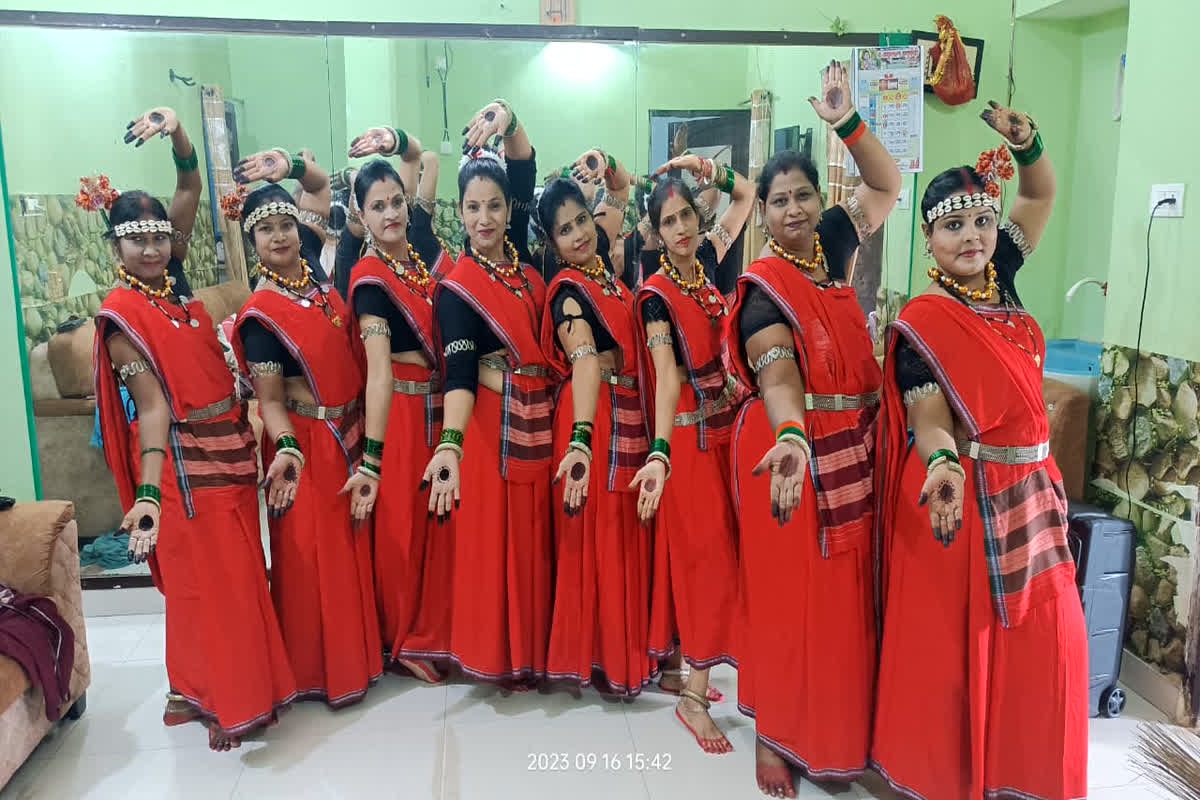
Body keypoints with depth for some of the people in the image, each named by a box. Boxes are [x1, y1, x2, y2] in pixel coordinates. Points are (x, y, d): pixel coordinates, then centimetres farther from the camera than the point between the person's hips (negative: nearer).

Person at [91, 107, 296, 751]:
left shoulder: (173, 282, 7)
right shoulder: (121, 312, -10)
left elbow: (191, 191, 5)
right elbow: (153, 405, -17)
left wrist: (177, 134, -11)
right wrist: (149, 492, -25)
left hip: (229, 448, 7)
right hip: (183, 460, -7)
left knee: (239, 573, 15)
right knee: (205, 581, 3)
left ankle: (244, 681, 31)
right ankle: (213, 699, 20)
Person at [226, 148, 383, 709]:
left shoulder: (312, 265, -1)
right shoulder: (261, 314, -16)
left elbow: (321, 186, 12)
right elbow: (268, 400, -14)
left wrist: (290, 166, -6)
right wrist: (285, 449, -31)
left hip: (351, 433, 7)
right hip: (307, 441, -7)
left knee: (354, 546, 18)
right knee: (313, 555, 4)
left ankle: (356, 652, 36)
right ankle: (319, 670, 22)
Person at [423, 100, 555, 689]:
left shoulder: (519, 252, 4)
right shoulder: (456, 287, -13)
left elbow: (525, 174, -2)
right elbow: (459, 371, -24)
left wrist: (508, 120, -21)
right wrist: (449, 443, -37)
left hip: (542, 417, 6)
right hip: (494, 423, -6)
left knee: (536, 535, 16)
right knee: (496, 538, 5)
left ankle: (535, 644, 32)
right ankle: (499, 656, 21)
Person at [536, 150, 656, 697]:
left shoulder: (600, 261, 6)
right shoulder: (569, 289, -16)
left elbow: (622, 194, 24)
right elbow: (584, 361, -34)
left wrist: (607, 167, 6)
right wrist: (580, 440, -45)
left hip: (627, 411, 8)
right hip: (597, 415, -8)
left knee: (627, 533, 15)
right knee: (599, 536, 1)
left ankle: (625, 646, 30)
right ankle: (599, 658, 14)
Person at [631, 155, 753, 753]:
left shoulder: (705, 261, 5)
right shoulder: (655, 294, -14)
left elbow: (747, 196, 17)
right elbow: (668, 380, -26)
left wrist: (709, 170, 0)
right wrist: (659, 455, -38)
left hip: (723, 427, 7)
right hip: (688, 435, -7)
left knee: (713, 549, 12)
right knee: (704, 554, -3)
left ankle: (688, 670, 27)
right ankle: (692, 696, 10)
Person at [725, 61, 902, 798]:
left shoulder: (832, 246, 5)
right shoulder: (763, 288, -14)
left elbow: (887, 185, 16)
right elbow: (776, 378, -29)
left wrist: (847, 121, 3)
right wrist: (793, 441, -47)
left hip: (852, 452, 7)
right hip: (795, 449, -6)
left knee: (847, 596, 15)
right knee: (789, 599, 3)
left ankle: (838, 726, 33)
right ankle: (777, 734, 20)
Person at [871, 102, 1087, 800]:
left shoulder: (1000, 281, 5)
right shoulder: (922, 321, -12)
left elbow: (1041, 195, 16)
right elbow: (928, 419, -18)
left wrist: (1025, 142, -2)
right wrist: (944, 467, -38)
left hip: (1030, 489, 7)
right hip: (965, 497, -7)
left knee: (1045, 641, 13)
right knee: (955, 647, 5)